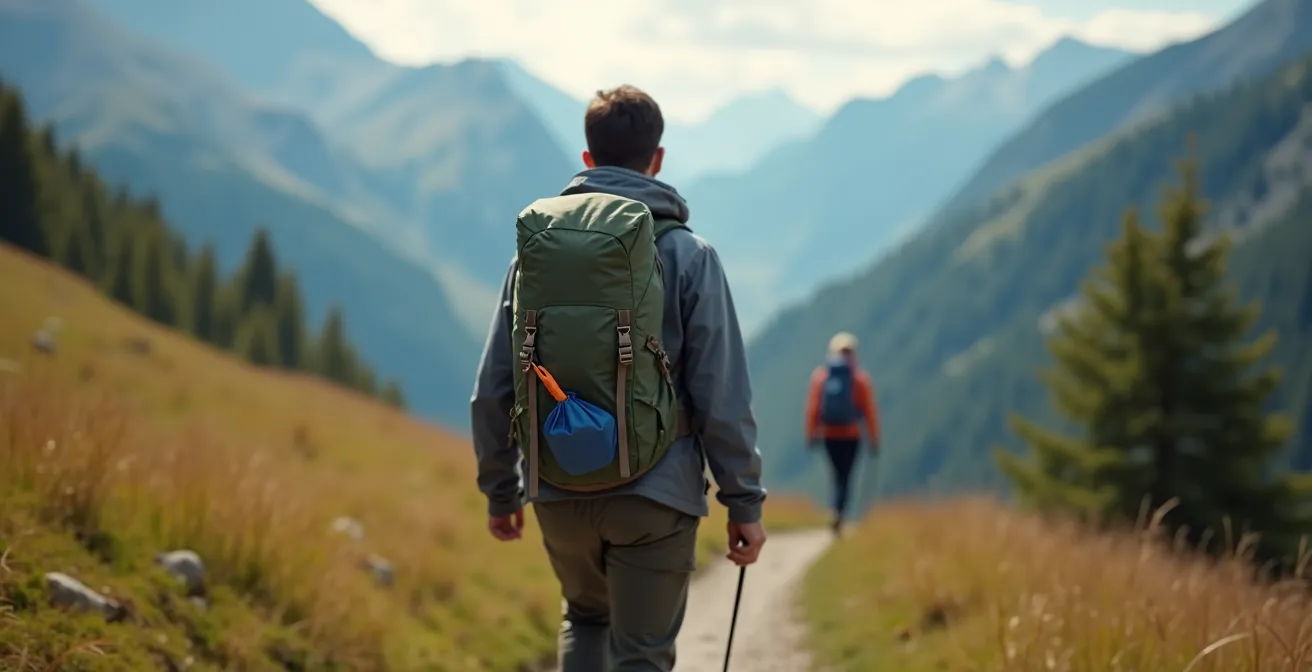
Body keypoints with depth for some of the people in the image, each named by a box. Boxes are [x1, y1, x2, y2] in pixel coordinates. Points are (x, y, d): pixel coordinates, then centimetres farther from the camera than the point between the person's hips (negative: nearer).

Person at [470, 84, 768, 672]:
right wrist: (744, 501, -3)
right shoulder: (687, 256, -7)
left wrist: (500, 489, 16)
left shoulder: (537, 251, 3)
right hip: (654, 496, -3)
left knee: (585, 617, 27)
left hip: (560, 495, 4)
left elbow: (493, 387, 5)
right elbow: (722, 395, -10)